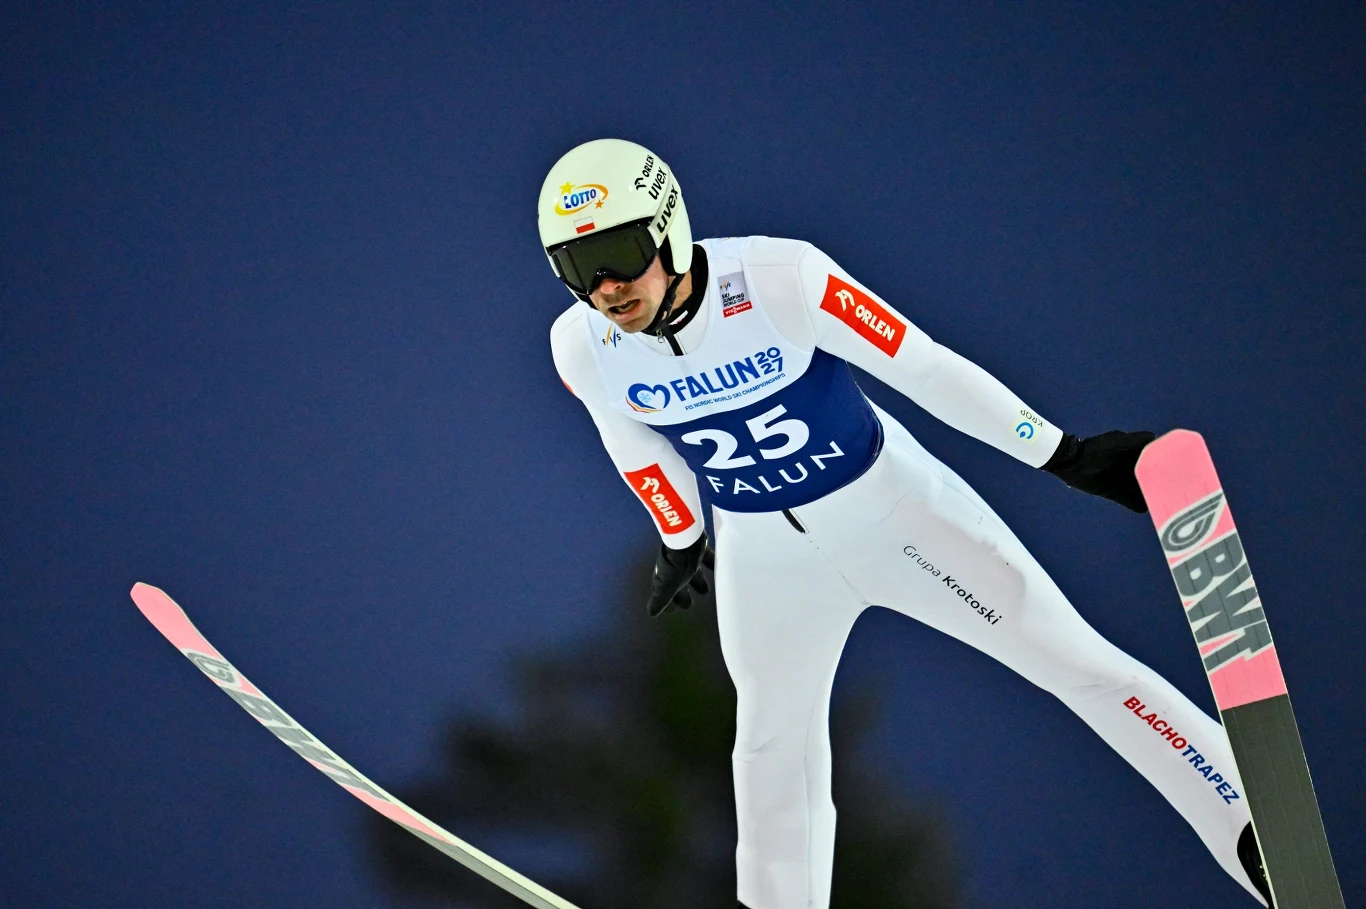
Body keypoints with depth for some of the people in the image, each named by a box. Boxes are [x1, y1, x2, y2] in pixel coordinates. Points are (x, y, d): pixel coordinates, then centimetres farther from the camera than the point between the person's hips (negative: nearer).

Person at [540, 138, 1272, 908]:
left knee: (1080, 664, -5)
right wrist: (679, 540, 21)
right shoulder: (583, 350, -17)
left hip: (891, 511, -3)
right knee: (774, 755, 15)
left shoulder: (776, 279, -30)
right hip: (764, 560, 3)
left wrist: (1069, 456, -20)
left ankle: (1263, 843, -3)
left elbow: (922, 366, -23)